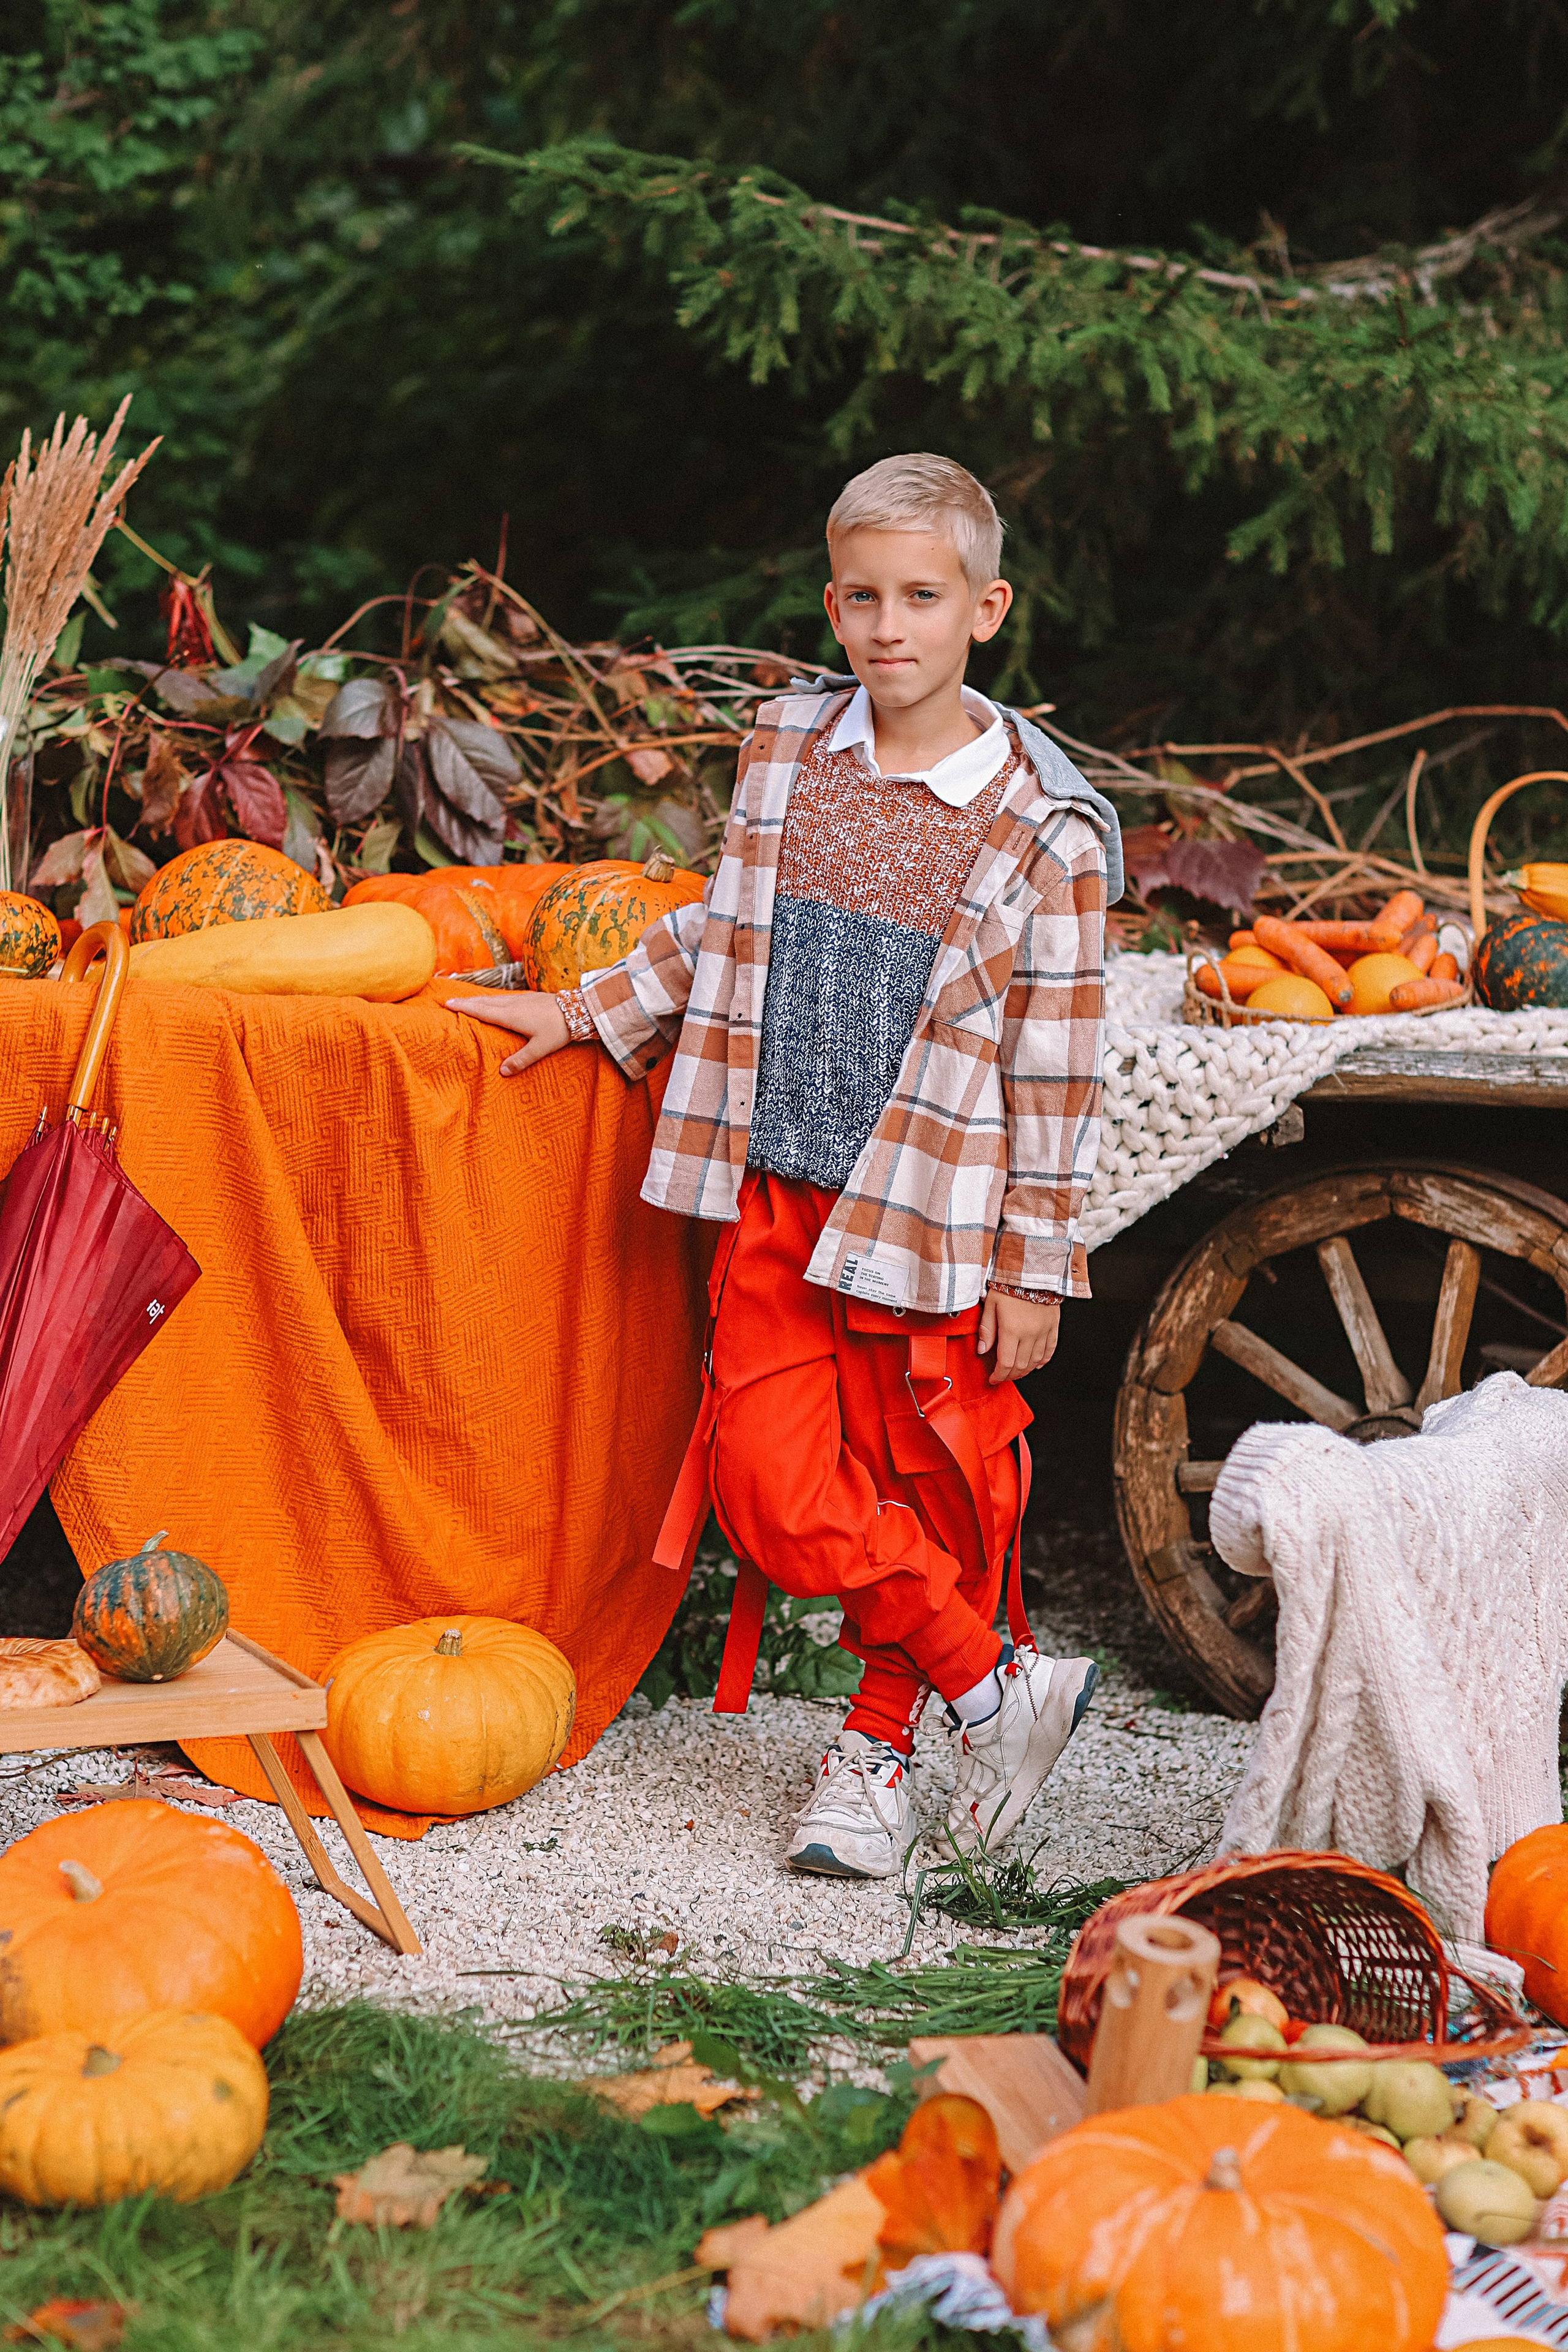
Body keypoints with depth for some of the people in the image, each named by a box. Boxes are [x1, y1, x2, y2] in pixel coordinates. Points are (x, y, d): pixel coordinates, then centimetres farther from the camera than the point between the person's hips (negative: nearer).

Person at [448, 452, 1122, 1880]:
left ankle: (880, 1747, 26)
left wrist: (1036, 1271, -6)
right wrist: (587, 1012, 20)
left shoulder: (1045, 828, -10)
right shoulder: (787, 746, 4)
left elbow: (1057, 1070, -6)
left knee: (922, 1493, 7)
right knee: (772, 1495, -3)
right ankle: (999, 1689, 11)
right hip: (775, 1191, 4)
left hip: (929, 1213, -4)